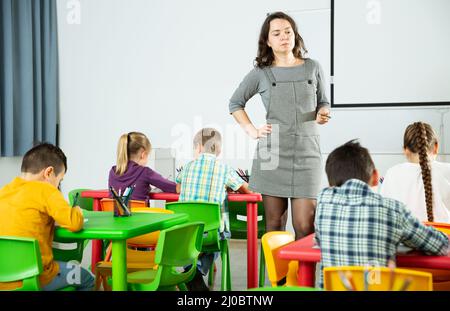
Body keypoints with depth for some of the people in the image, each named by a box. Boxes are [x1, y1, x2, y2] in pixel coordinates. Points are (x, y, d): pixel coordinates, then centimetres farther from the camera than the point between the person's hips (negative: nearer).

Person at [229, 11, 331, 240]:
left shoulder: (312, 68, 9)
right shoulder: (261, 73, 5)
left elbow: (323, 102, 20)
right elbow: (235, 103, 16)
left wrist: (323, 114, -2)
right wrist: (252, 131, 4)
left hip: (307, 151, 1)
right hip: (272, 152, 0)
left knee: (304, 226, -6)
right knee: (274, 225, 4)